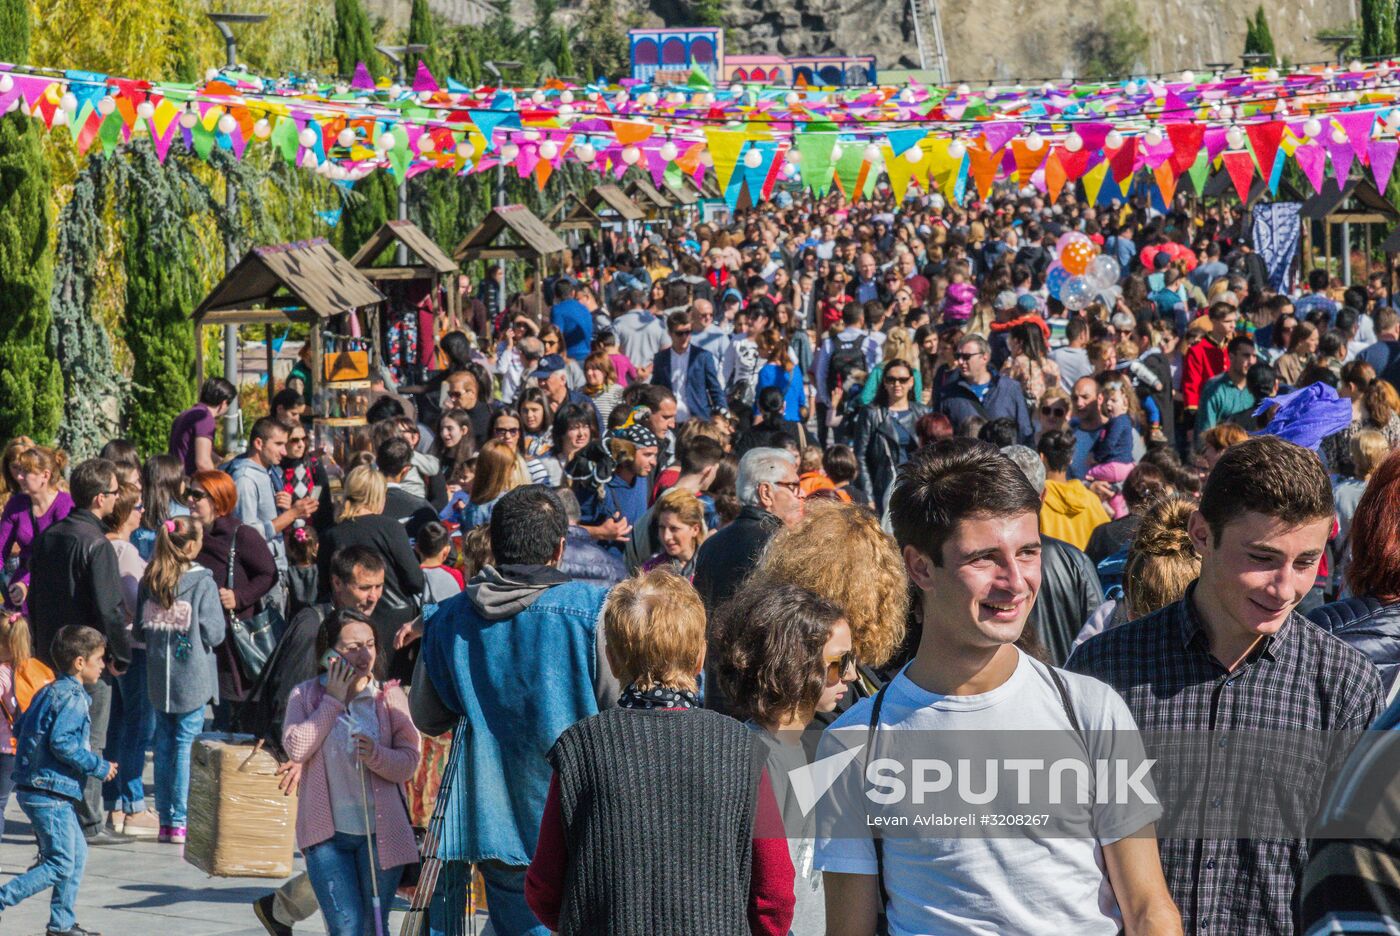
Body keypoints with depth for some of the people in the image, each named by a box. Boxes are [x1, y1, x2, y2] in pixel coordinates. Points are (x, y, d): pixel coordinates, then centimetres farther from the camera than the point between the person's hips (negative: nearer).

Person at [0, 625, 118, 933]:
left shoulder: (48, 692, 15)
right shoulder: (73, 697, -14)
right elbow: (62, 742, -25)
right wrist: (99, 767, -15)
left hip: (33, 788, 10)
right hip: (50, 792, -10)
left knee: (77, 853, 17)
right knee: (60, 864, -7)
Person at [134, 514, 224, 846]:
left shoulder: (149, 582, 3)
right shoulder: (202, 582, -11)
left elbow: (139, 630, 8)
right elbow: (213, 633, -11)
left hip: (158, 678, 4)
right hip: (192, 678, -4)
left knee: (164, 745, 12)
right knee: (187, 745, 1)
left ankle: (165, 820, 14)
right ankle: (179, 822, 0)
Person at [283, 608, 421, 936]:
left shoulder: (390, 697, 3)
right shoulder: (305, 696, 4)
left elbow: (408, 763, -1)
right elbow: (296, 749, -12)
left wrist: (376, 755, -22)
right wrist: (334, 700, -9)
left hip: (380, 831, 1)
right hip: (327, 833, -1)